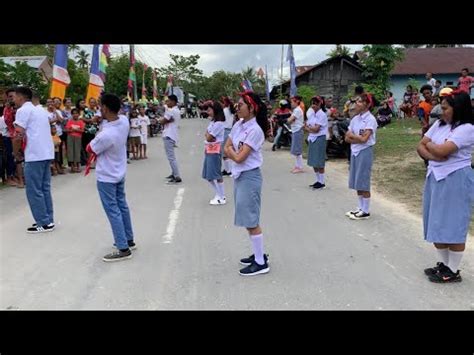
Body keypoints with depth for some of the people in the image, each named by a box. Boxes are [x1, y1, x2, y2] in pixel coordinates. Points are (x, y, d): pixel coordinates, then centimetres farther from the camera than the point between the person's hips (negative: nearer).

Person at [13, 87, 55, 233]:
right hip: (47, 153, 8)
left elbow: (19, 135, -11)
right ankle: (48, 220, 16)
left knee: (34, 191, -1)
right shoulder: (41, 110, 19)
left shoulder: (23, 110, -6)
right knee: (45, 188, 13)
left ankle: (43, 223, 2)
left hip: (35, 155, -8)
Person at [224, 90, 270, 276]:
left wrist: (231, 151, -3)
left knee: (251, 220, -2)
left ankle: (261, 263, 9)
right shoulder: (238, 125, 7)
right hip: (239, 175, 9)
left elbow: (239, 157, -21)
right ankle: (258, 254, 31)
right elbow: (227, 149, 7)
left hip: (249, 177, -9)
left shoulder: (255, 130, -19)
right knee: (248, 219, 17)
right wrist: (236, 152, -10)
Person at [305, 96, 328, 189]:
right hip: (312, 139, 8)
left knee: (319, 162, -4)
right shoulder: (311, 113, 11)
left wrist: (308, 126, -3)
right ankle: (318, 180, 22)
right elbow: (306, 127, 8)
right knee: (313, 162, 11)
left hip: (320, 139, -8)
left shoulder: (322, 114, -11)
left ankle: (322, 182, 5)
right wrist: (310, 128, -11)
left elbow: (316, 129, -17)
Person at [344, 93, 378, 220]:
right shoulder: (355, 119, 9)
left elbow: (364, 138, -20)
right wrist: (358, 138, -12)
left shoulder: (370, 119, -11)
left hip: (365, 152, -7)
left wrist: (351, 135, -6)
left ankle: (366, 211, 7)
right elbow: (347, 138, 5)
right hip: (354, 151, 7)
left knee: (363, 182, -2)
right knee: (357, 182, 12)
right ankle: (361, 208, 23)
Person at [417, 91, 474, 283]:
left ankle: (453, 271, 11)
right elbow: (420, 146, 5)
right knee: (436, 224, 13)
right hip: (435, 177, 8)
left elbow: (442, 150, -24)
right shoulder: (439, 124, 10)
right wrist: (432, 155, -14)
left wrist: (430, 145, -4)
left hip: (456, 180, -8)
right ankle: (444, 264, 27)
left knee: (452, 226, -1)